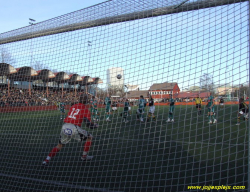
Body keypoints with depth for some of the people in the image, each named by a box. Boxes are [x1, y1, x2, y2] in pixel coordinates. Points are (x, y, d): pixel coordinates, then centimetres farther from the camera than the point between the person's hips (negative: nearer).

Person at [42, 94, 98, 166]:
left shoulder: (72, 106, 18)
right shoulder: (85, 109, 3)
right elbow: (88, 124, -2)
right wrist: (95, 125, 19)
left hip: (64, 127, 5)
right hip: (74, 128, -5)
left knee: (59, 146, 23)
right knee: (89, 137, 17)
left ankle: (46, 160, 14)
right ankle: (84, 156, 21)